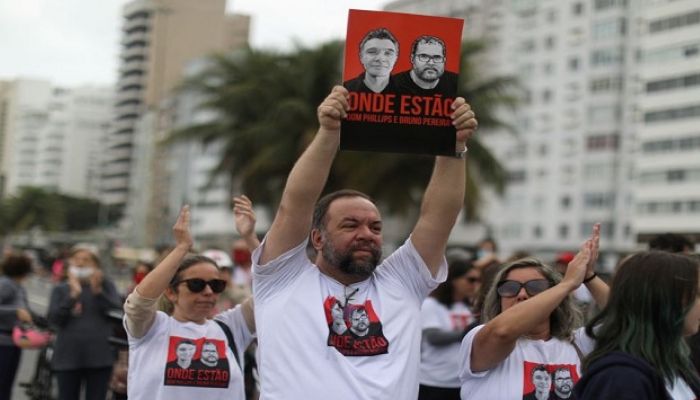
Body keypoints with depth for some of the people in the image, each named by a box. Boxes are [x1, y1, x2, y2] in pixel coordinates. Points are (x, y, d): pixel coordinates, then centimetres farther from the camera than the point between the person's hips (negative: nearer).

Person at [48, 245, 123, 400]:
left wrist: (98, 291, -15)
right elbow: (54, 318, -6)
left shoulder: (106, 285, 7)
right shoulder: (60, 289, 8)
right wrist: (73, 295, -15)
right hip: (68, 356, 1)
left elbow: (117, 310, -6)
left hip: (99, 356, -1)